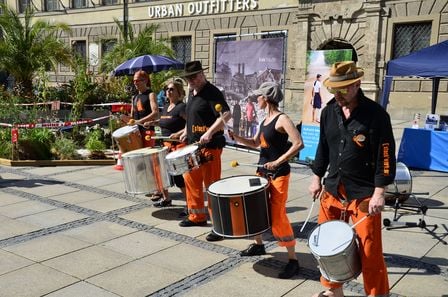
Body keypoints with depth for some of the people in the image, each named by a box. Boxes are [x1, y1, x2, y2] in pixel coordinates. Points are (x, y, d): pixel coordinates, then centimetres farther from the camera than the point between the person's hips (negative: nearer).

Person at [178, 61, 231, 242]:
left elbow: (226, 114, -25)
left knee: (212, 185, -6)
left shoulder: (212, 92, -14)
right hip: (193, 145, 9)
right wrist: (186, 132, 19)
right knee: (191, 179, 17)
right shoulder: (192, 93, 14)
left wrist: (210, 132, -33)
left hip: (210, 146, -9)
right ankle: (197, 216, 33)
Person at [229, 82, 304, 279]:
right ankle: (258, 244, 38)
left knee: (277, 216, -8)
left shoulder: (282, 119, -16)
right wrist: (235, 136, 6)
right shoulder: (265, 120, 11)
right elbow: (255, 143, 20)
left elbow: (298, 143, -25)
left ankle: (293, 260, 3)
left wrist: (277, 162, -25)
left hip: (278, 174, -9)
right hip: (262, 171, 9)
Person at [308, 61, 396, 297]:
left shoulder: (376, 114, -13)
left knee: (370, 250, 0)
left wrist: (379, 193, -16)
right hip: (332, 189, 6)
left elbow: (385, 155, -12)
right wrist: (317, 178, 13)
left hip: (364, 194, -5)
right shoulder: (329, 112, 4)